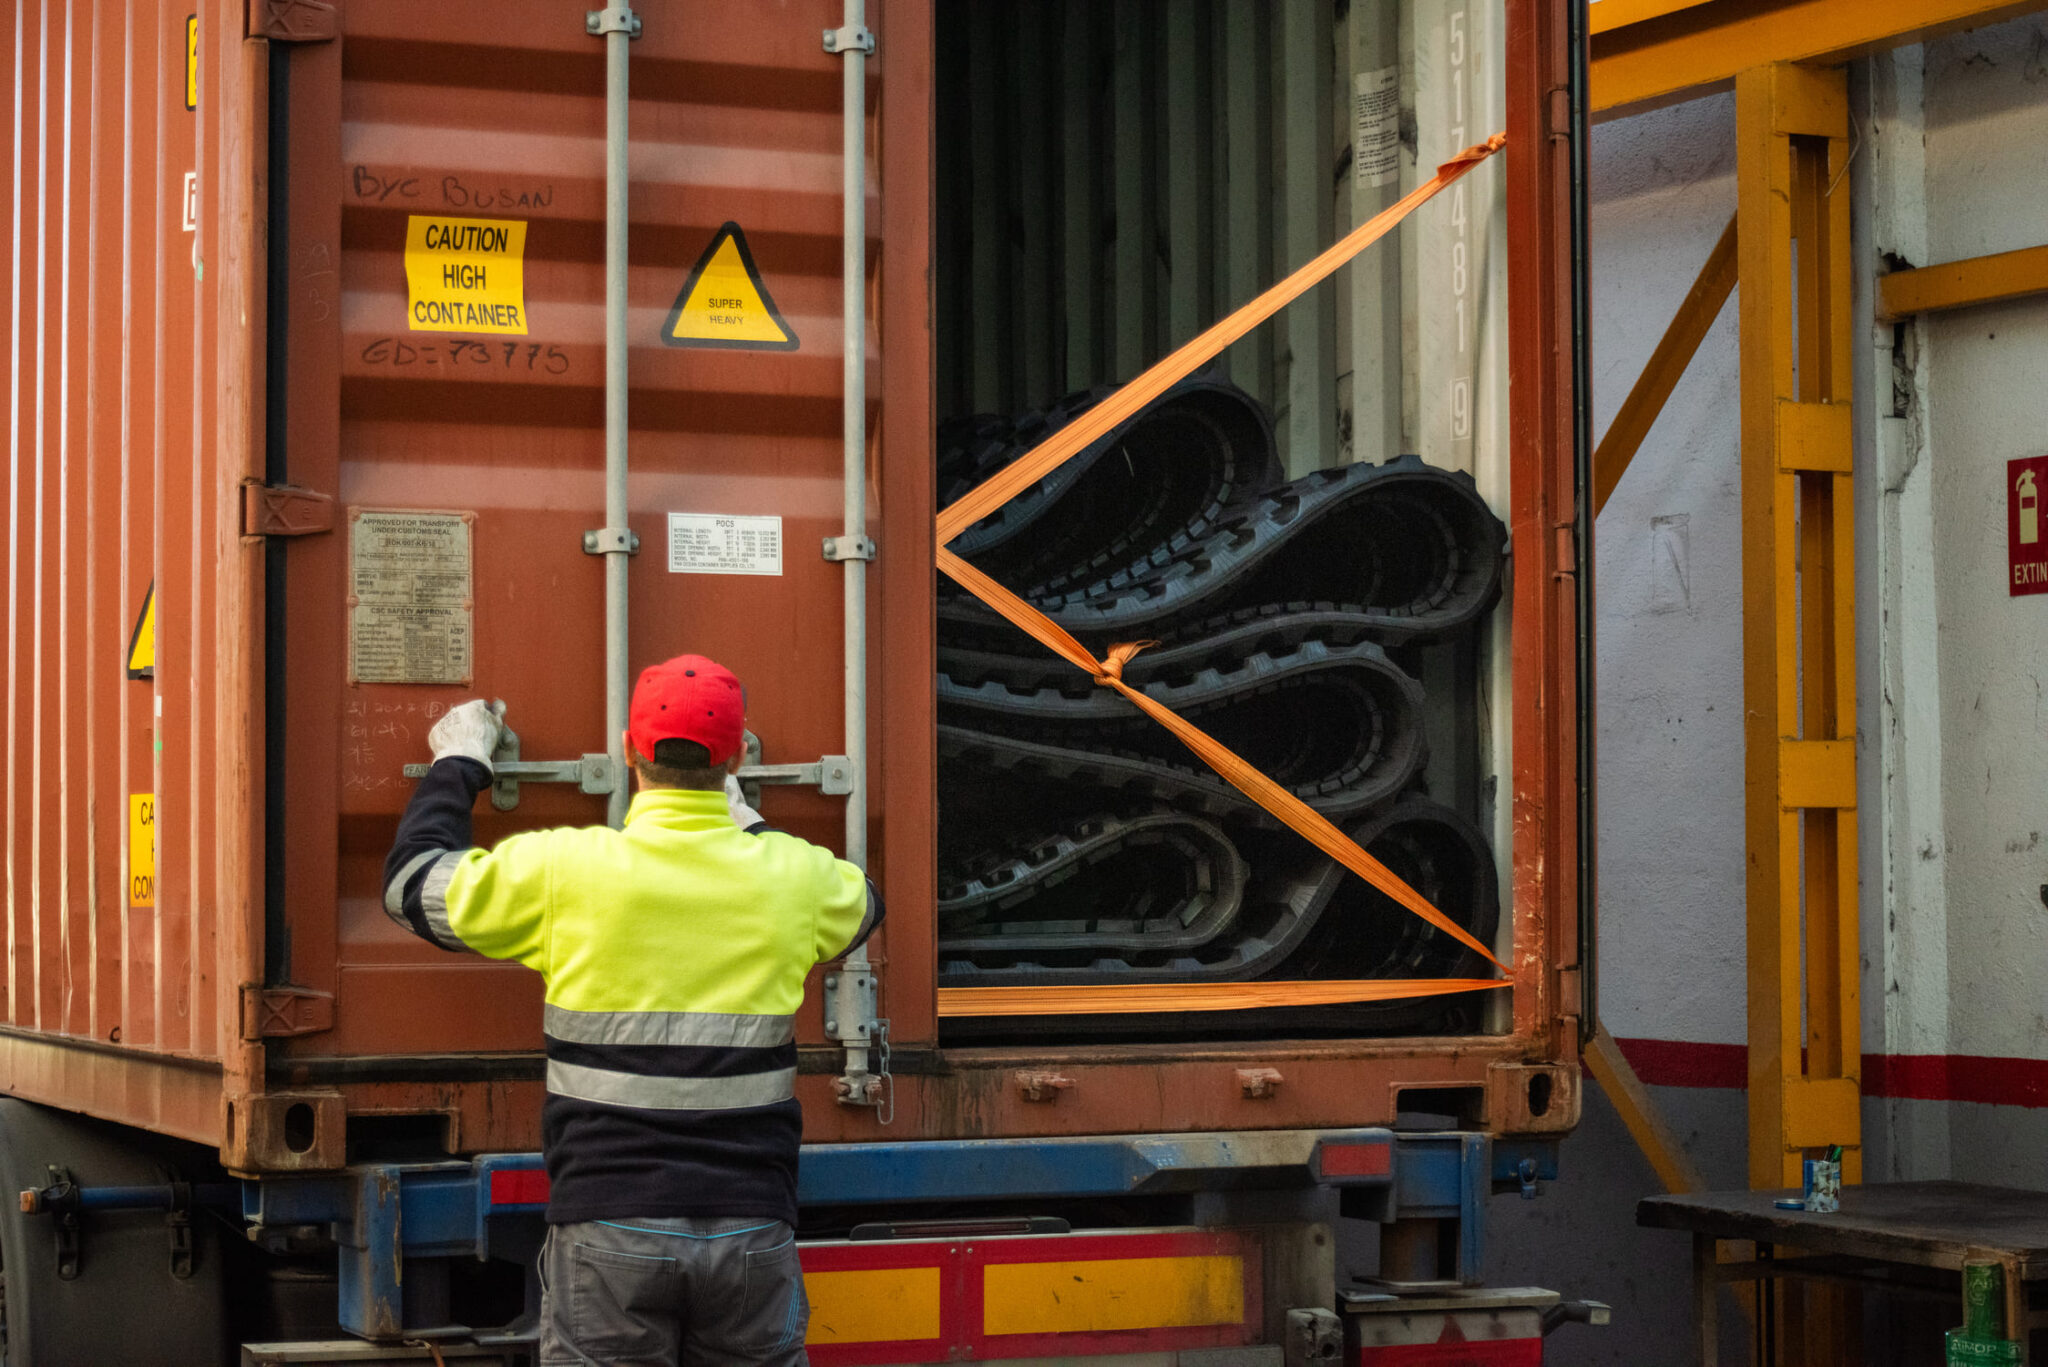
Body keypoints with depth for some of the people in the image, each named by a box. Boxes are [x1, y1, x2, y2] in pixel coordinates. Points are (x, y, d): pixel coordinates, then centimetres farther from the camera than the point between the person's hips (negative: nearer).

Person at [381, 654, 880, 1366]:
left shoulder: (565, 868, -5)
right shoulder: (789, 876, 2)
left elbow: (414, 885, 10)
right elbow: (862, 905, 28)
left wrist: (458, 766, 24)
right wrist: (745, 822, 38)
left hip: (610, 1229, -2)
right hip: (750, 1229, 2)